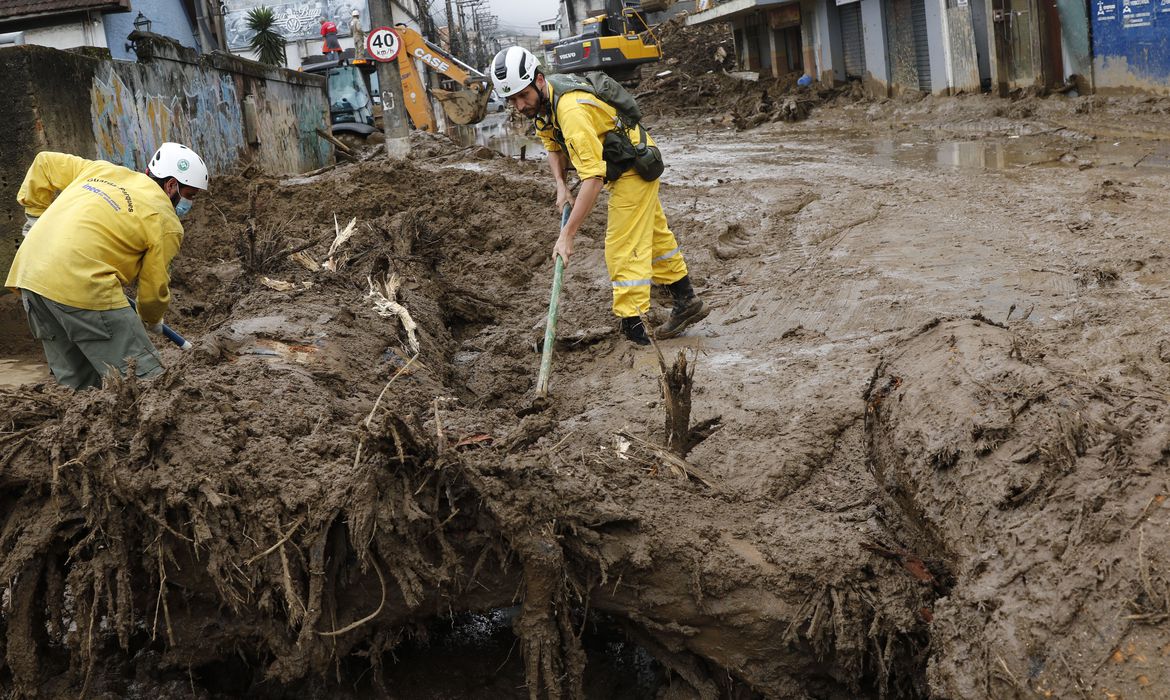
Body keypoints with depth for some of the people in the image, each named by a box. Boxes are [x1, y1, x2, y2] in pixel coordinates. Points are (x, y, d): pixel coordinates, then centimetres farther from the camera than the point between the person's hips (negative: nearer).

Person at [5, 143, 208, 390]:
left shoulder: (101, 169, 19)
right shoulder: (166, 222, 1)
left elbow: (44, 163, 26)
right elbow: (154, 287, 6)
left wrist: (35, 213, 33)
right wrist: (152, 321, 26)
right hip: (82, 286, -8)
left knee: (76, 383, 17)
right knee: (143, 379, -4)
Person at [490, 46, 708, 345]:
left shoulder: (572, 111, -37)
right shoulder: (541, 102, -7)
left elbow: (593, 179, -41)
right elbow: (553, 146, 10)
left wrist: (567, 236, -42)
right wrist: (561, 185, -10)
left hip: (634, 168, -10)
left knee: (623, 248, -12)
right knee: (654, 233, 22)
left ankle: (633, 328, -9)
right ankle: (687, 302, 37)